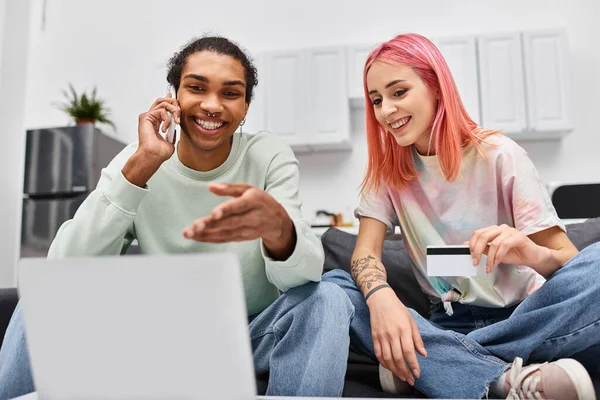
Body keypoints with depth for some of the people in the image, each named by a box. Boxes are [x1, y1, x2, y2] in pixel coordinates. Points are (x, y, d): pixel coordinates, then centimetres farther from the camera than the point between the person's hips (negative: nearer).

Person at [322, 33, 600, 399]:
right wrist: (380, 296, -32)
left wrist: (534, 255, -34)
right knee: (331, 287, -22)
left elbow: (568, 260, -9)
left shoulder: (499, 155, -8)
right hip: (449, 324, 2)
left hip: (523, 317, -1)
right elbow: (365, 252, -9)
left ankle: (434, 365, -23)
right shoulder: (387, 170, 2)